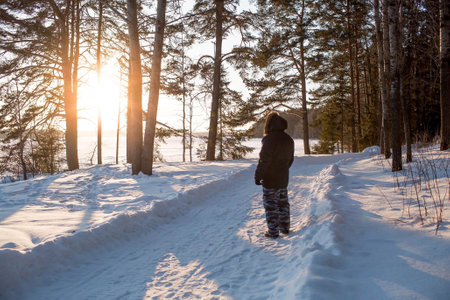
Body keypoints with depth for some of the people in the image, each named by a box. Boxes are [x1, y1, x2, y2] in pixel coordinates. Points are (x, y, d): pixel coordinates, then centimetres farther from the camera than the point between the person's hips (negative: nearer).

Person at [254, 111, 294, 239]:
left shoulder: (269, 139, -19)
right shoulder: (289, 140, 7)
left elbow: (264, 160, -20)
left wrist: (258, 176, -12)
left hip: (270, 180, -7)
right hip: (283, 179, 7)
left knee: (271, 205, 2)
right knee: (283, 203, 18)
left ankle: (273, 231, 6)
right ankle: (285, 227, 28)